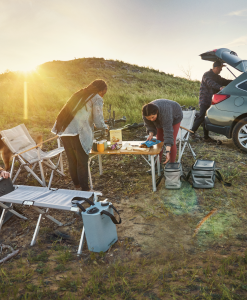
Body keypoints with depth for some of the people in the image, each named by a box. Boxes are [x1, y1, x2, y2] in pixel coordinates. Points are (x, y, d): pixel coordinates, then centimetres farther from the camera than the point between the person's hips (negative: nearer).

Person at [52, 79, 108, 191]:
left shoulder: (79, 94, 23)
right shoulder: (97, 99, 1)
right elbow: (98, 123, -5)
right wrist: (106, 127, 15)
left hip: (64, 131, 7)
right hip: (78, 134, -7)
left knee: (72, 161, 18)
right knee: (82, 162, 5)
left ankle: (76, 185, 34)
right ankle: (85, 189, 16)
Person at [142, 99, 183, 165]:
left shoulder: (164, 113, -46)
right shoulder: (146, 114, -31)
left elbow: (168, 132, -49)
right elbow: (149, 125, -12)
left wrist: (167, 152, -54)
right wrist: (151, 134, -34)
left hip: (174, 117, -4)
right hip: (160, 120, 5)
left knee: (172, 142, -11)